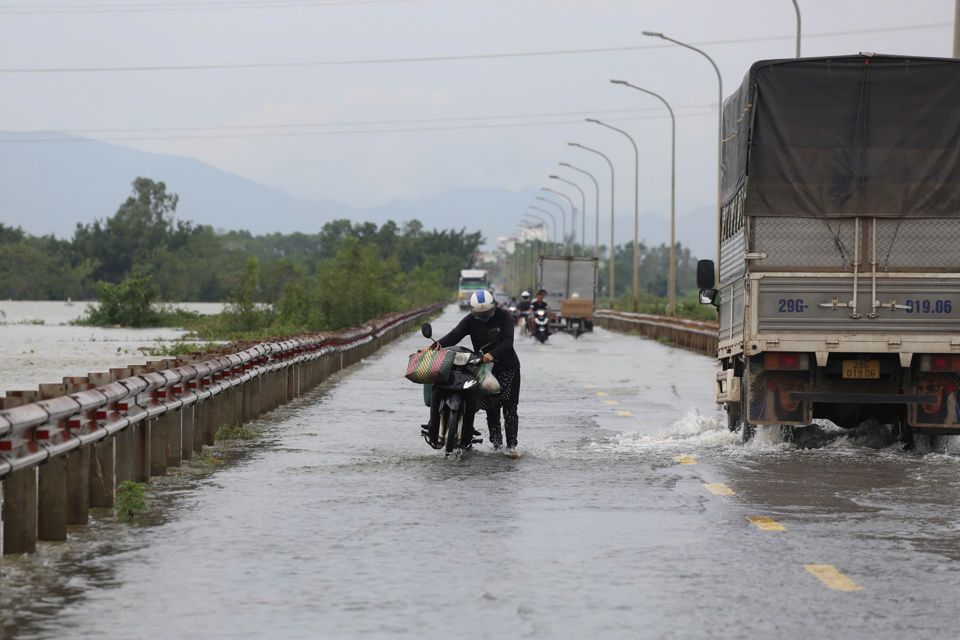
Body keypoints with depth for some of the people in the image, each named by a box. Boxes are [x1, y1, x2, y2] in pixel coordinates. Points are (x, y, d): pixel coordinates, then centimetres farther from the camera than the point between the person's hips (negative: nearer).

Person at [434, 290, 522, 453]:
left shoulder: (504, 316, -10)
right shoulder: (471, 320, -4)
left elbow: (508, 341, -24)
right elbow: (455, 334, -20)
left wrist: (492, 354, -42)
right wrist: (439, 344, -41)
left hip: (508, 367, -2)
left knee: (510, 408, -6)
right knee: (491, 408, 2)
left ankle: (511, 445, -4)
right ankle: (495, 439, 20)